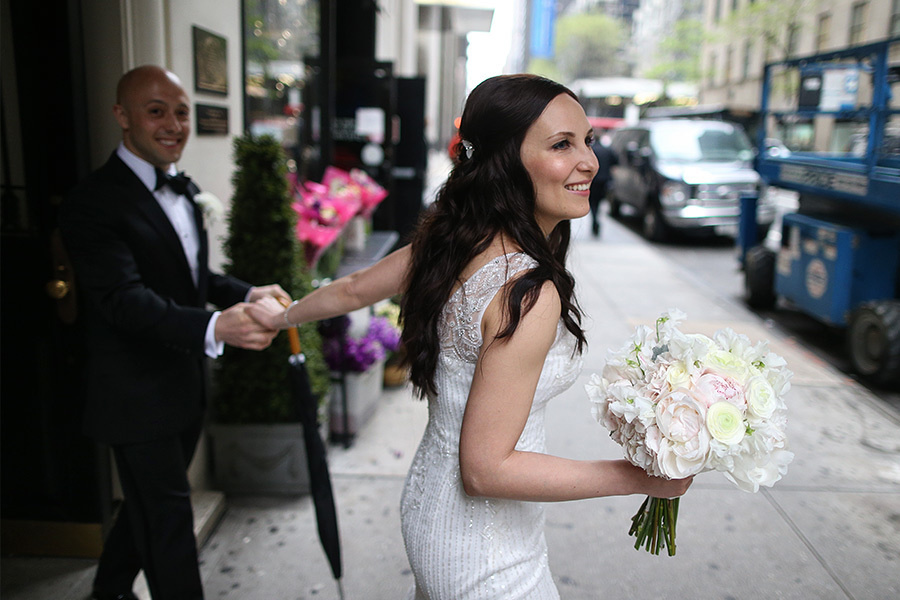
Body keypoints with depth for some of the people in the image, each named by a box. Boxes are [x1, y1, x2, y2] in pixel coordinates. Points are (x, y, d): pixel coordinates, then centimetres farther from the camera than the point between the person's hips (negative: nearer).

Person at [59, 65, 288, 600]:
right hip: (139, 398, -8)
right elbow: (126, 298, -30)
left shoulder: (184, 191, 9)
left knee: (150, 505, 25)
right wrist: (215, 326, -45)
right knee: (169, 520, 3)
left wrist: (248, 293, 0)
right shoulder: (94, 203, -18)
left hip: (187, 389, 8)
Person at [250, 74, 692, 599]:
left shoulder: (452, 237, -7)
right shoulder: (528, 292, -31)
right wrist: (637, 477, -24)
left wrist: (283, 316, 26)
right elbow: (485, 468, -27)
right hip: (483, 555, -7)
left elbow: (354, 290, 8)